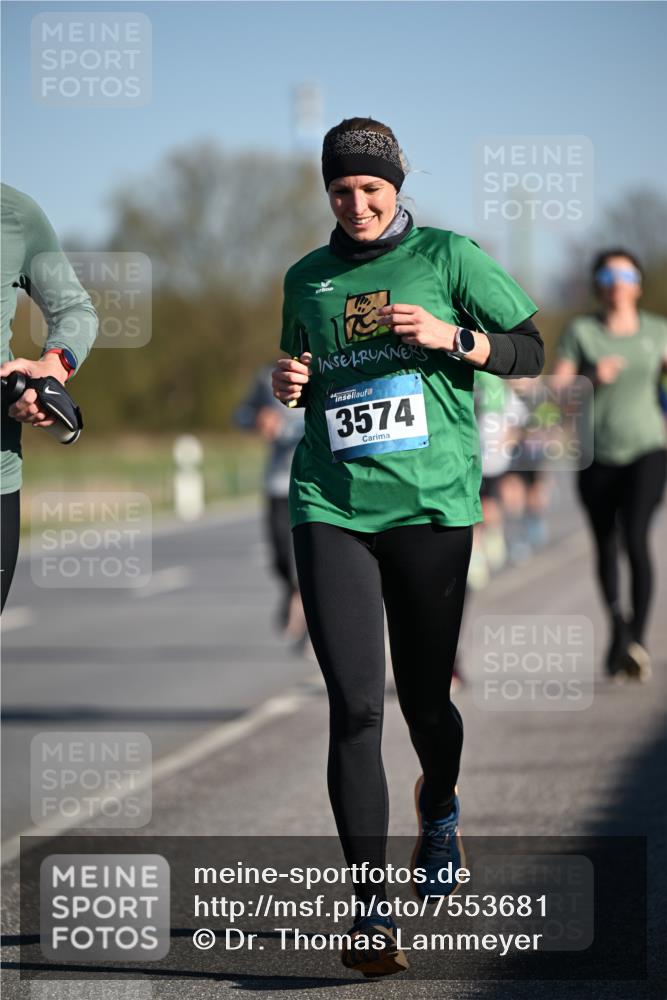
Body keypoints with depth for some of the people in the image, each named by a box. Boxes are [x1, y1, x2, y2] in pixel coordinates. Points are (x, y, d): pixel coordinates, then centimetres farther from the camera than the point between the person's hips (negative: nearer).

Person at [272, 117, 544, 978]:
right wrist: (288, 383, 4)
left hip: (431, 504, -1)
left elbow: (530, 350, 4)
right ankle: (371, 908, -12)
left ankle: (439, 811, 44)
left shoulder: (447, 257, 4)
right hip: (331, 509, 1)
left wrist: (452, 337, -12)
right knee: (354, 705, -12)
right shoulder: (306, 280, 14)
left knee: (425, 698, 8)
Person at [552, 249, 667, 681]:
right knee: (606, 547, 11)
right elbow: (558, 389, -3)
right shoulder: (581, 331, 2)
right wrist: (593, 378, -20)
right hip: (597, 455, 1)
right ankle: (618, 625, 33)